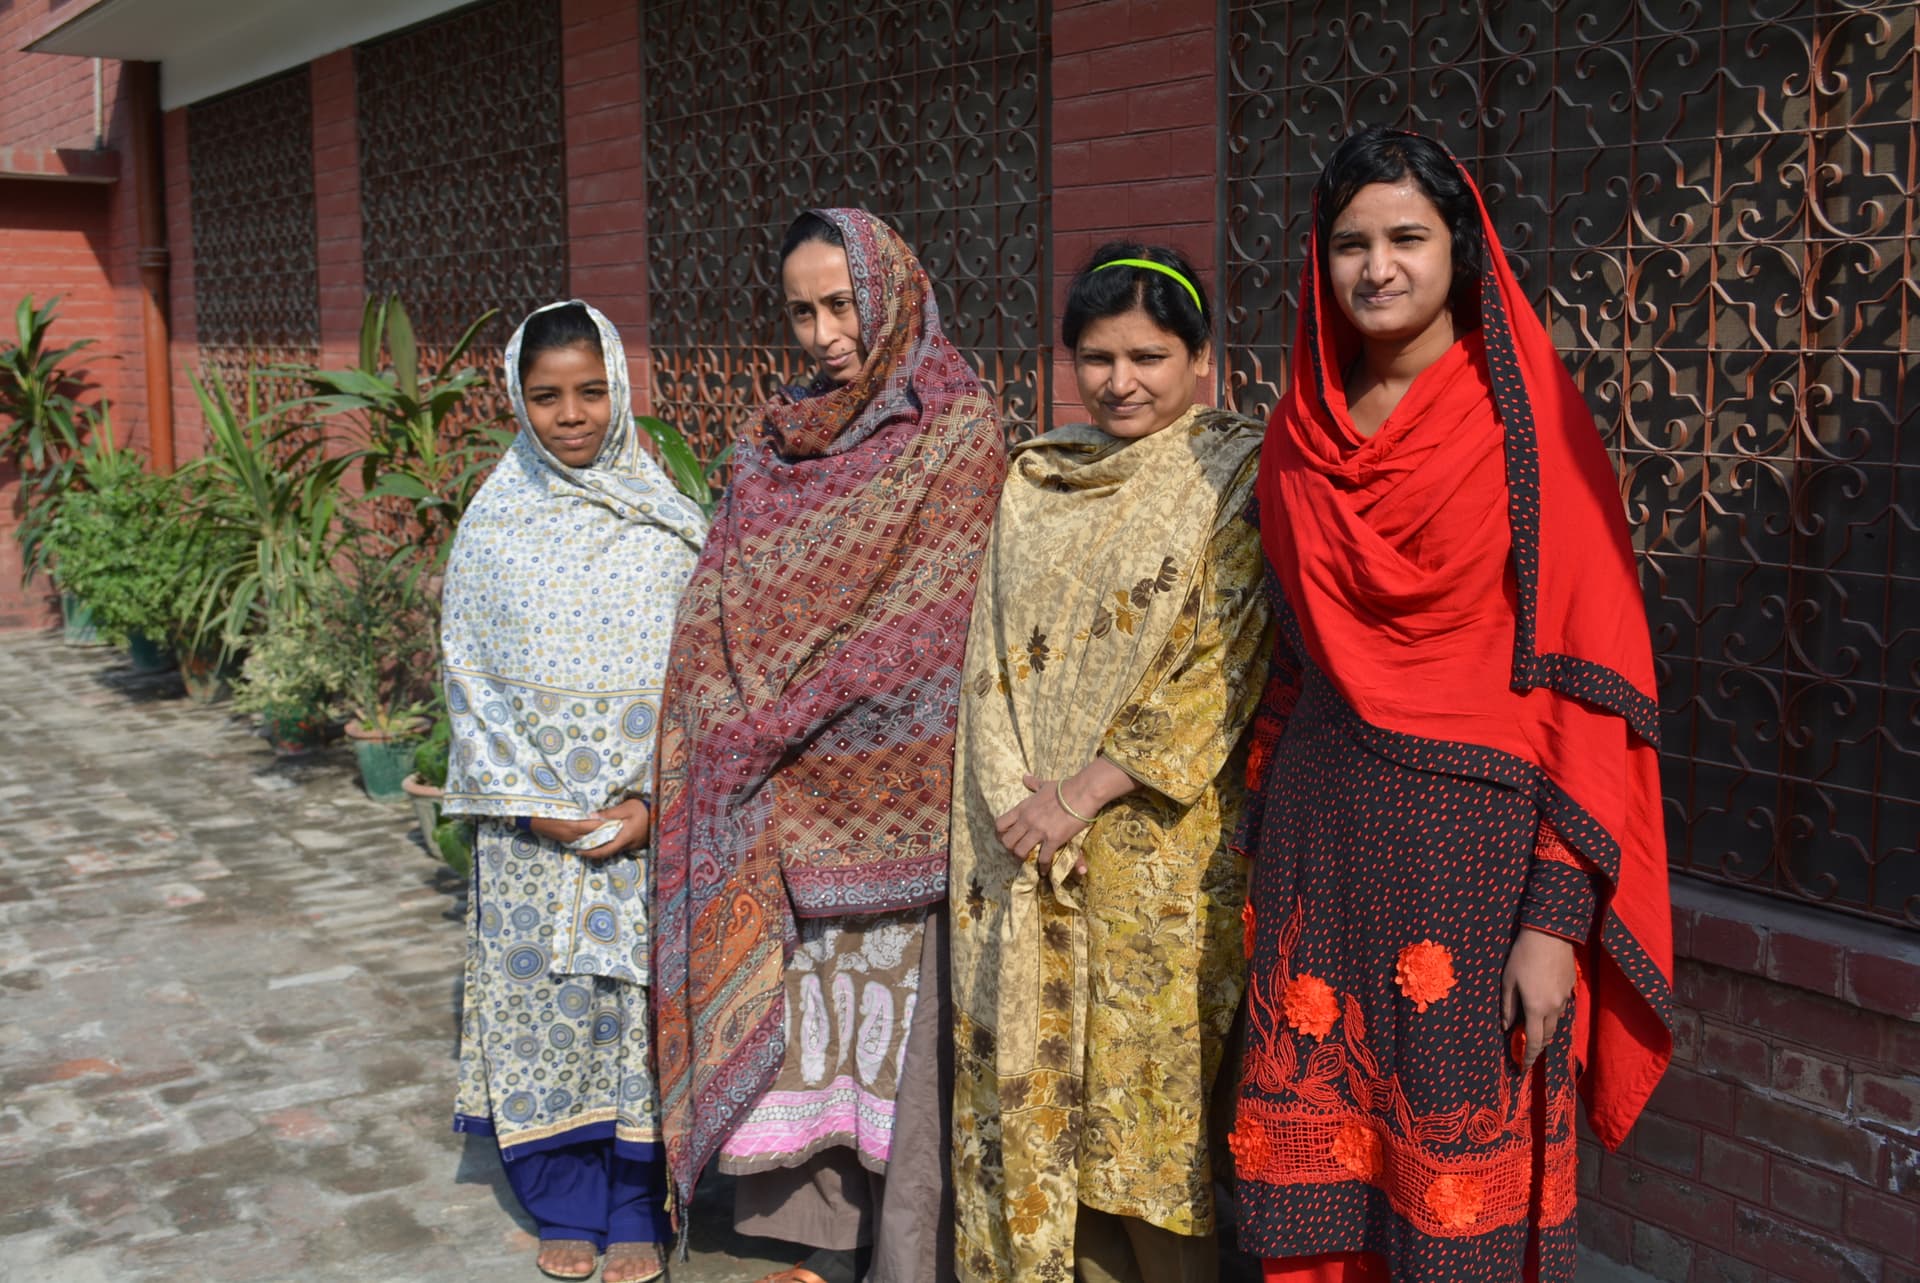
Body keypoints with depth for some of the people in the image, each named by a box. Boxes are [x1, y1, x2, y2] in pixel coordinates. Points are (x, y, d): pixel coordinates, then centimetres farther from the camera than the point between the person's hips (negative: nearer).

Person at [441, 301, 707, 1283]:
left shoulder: (668, 522, 0)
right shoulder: (492, 526, 0)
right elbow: (470, 680, 0)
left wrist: (655, 800, -11)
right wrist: (536, 807, -9)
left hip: (650, 818, 0)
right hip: (532, 820, 1)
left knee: (641, 995, 4)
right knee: (542, 996, 7)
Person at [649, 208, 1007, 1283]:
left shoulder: (957, 428, -6)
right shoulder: (781, 437, 12)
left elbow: (918, 617, -12)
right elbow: (725, 602, 12)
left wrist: (774, 722, -11)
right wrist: (735, 731, -1)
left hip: (892, 782, -5)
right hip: (786, 798, 5)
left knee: (899, 1019, 0)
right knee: (804, 1005, 10)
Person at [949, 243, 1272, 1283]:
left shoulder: (1237, 475, -4)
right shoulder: (1036, 478, 11)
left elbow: (1224, 666, -12)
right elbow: (994, 651, 9)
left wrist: (1085, 791, -15)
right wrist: (1015, 798, -4)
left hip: (1163, 843, -4)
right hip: (1026, 847, 5)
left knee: (1155, 1079, 3)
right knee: (1031, 1079, 10)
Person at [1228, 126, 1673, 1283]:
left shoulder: (1528, 425, -6)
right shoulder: (1306, 430, 9)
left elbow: (1593, 676, -10)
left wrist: (1558, 915, -16)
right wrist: (1261, 842, 13)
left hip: (1478, 839, -4)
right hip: (1324, 830, 5)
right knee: (1322, 1170, 10)